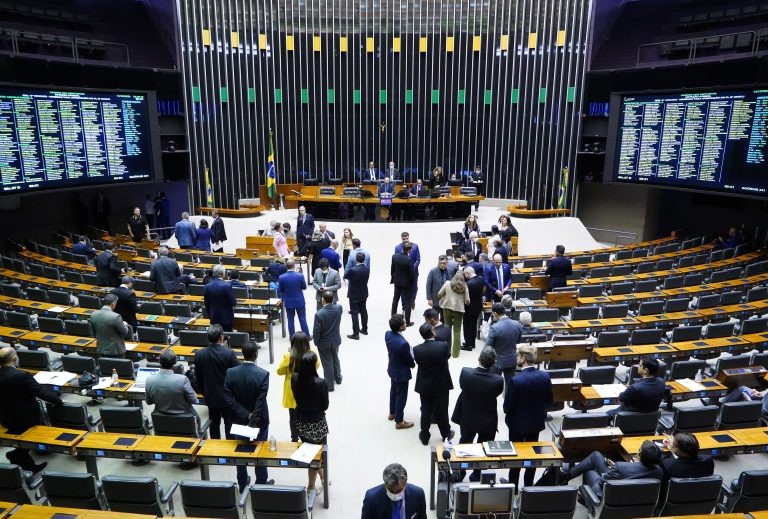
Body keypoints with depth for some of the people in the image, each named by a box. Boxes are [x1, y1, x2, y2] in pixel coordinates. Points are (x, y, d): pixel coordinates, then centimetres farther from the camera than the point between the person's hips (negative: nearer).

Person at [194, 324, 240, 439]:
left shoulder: (199, 354, -10)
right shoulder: (229, 353, -23)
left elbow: (198, 377, 2)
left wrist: (203, 391, 16)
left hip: (211, 396, 3)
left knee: (214, 423, 17)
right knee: (229, 423, 12)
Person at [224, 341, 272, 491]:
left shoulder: (230, 372, -12)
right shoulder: (263, 374, -22)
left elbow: (228, 398, -15)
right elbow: (260, 401, -23)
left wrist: (245, 415, -15)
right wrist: (253, 418, -15)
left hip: (238, 420, 3)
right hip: (259, 421, -3)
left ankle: (242, 485, 33)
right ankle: (261, 484, 28)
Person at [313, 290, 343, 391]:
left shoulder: (319, 314, -29)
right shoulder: (339, 308, -18)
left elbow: (316, 331, -19)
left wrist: (316, 342, -4)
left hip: (324, 343, -4)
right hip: (336, 340, 5)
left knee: (327, 363, 12)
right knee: (335, 359, 28)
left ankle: (329, 384, 27)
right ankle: (338, 378, 47)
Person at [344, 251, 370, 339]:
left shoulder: (353, 270, -27)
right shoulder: (367, 269, -9)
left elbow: (345, 276, -9)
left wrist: (346, 269, 12)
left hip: (354, 295, -6)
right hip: (364, 294, 6)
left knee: (355, 313, 1)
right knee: (363, 311, 20)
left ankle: (356, 334, 4)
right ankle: (364, 329, 34)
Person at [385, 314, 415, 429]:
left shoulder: (388, 334, -14)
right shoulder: (403, 343, -37)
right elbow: (409, 359, -21)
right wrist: (413, 364, 3)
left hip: (392, 369, 8)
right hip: (401, 372, -8)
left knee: (393, 391, 27)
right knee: (401, 397, 12)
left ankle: (392, 413, 48)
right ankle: (399, 422, 29)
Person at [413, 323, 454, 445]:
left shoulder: (417, 349, -19)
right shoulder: (443, 346, -23)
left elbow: (418, 362, -2)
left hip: (424, 386, 1)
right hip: (441, 385, -1)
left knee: (425, 411, 17)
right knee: (442, 411, 18)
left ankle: (424, 436, 32)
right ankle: (446, 434, 38)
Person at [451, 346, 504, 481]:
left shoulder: (465, 373, -26)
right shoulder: (497, 380, -29)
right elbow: (497, 393, -9)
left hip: (467, 418, 2)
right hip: (488, 421, -2)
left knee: (464, 444, 25)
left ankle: (459, 473, 41)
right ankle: (476, 476, 37)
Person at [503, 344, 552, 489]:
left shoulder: (515, 380, -29)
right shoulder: (545, 376, -15)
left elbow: (507, 407, -21)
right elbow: (549, 400, -1)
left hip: (518, 423, -4)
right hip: (536, 422, 4)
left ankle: (513, 485, 29)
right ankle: (528, 484, 34)